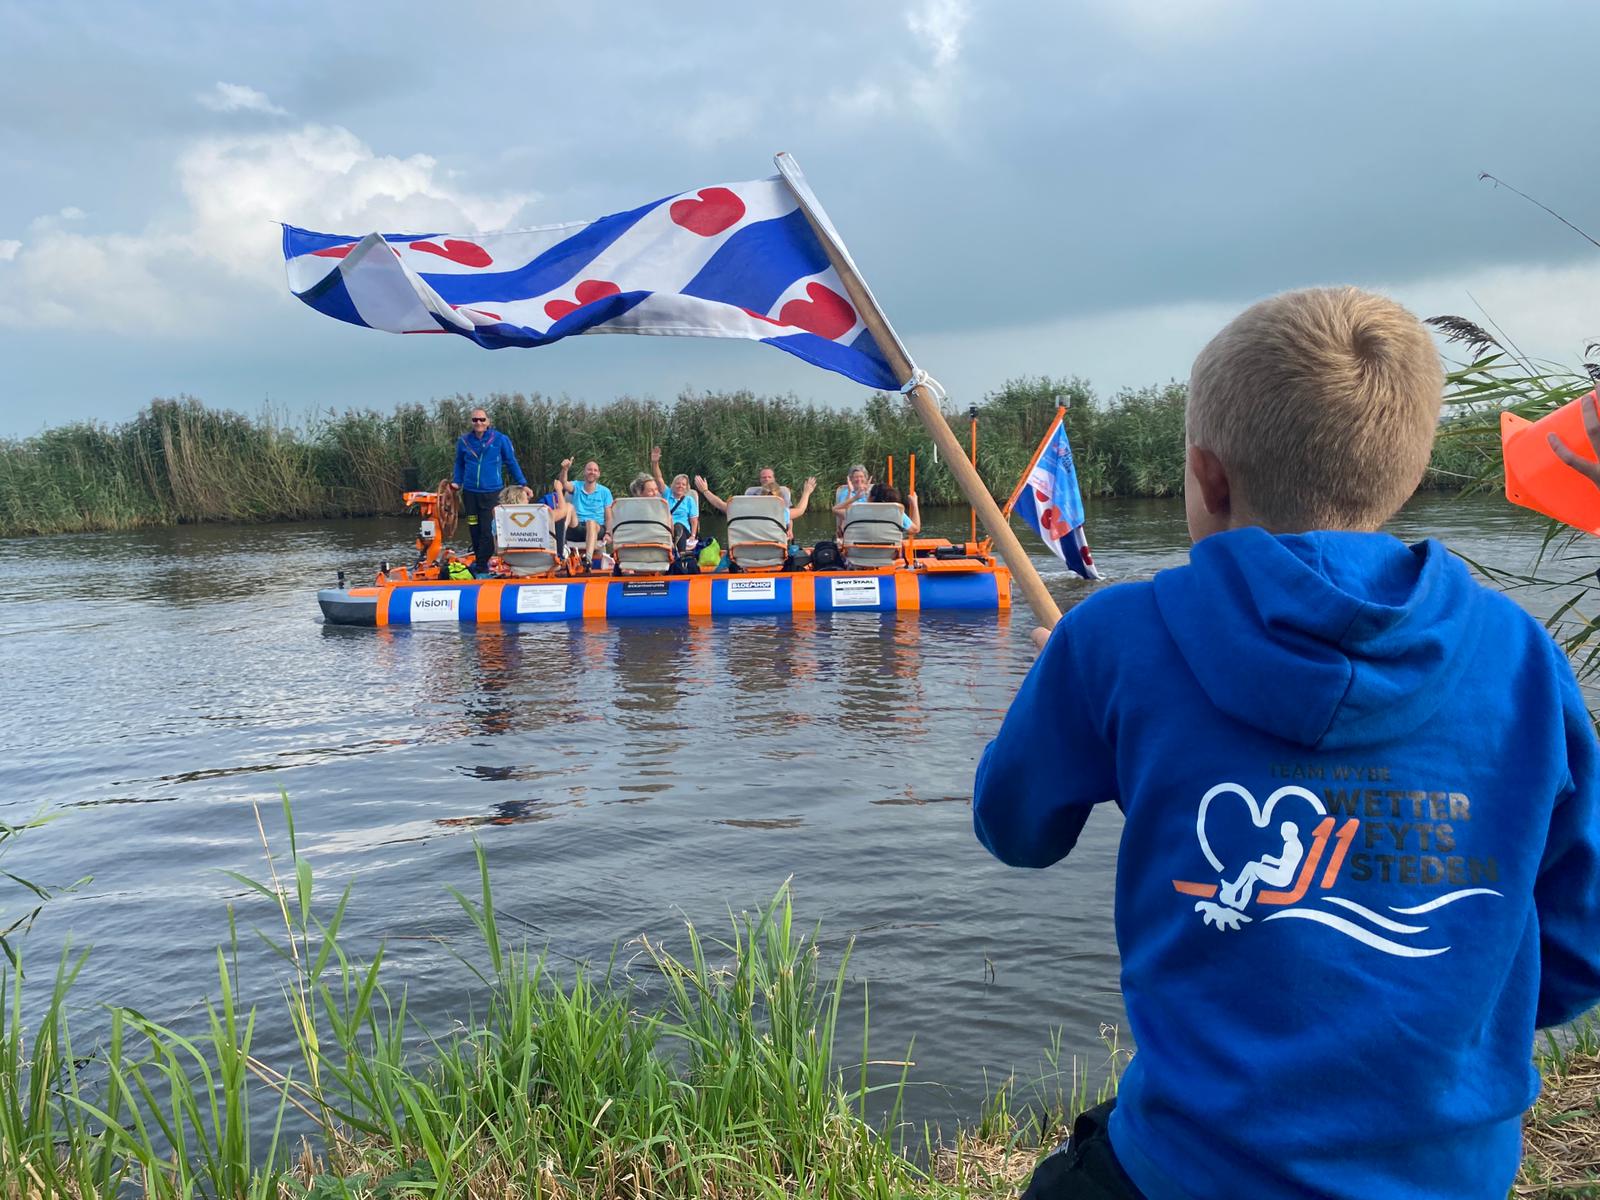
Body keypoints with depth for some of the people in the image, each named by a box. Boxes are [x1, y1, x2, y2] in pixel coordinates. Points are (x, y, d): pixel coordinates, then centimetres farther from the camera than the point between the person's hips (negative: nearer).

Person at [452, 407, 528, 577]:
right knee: (474, 530, 9)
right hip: (470, 492, 3)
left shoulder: (500, 439, -4)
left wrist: (522, 484, 6)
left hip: (491, 492, -3)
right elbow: (459, 465, 19)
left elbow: (511, 463, 5)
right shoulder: (464, 441, 5)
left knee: (487, 531, -7)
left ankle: (482, 567, -2)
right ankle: (478, 560, 25)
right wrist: (456, 482, 6)